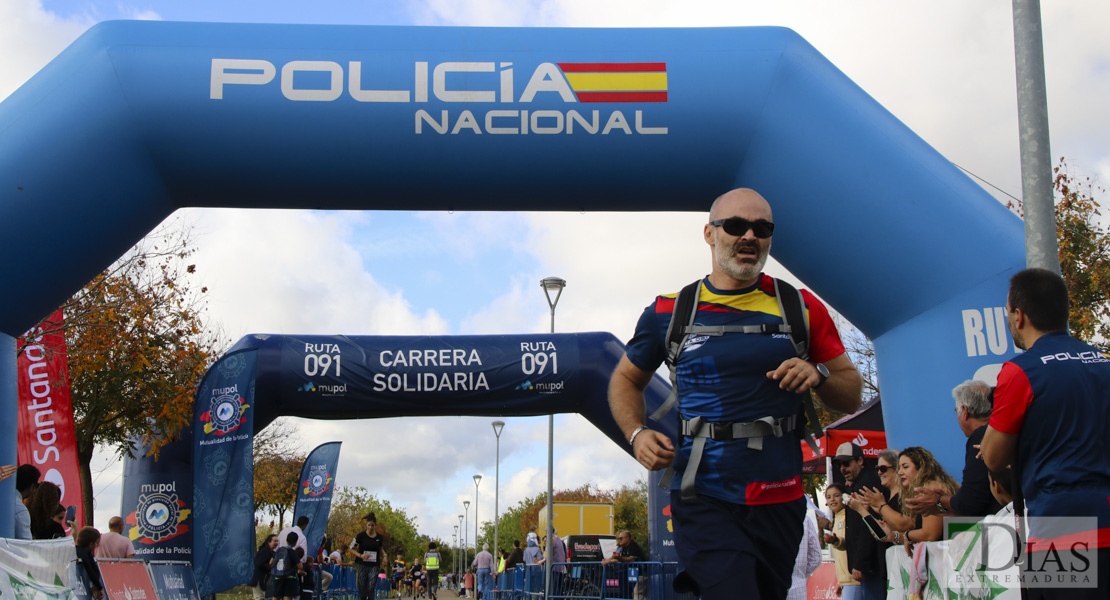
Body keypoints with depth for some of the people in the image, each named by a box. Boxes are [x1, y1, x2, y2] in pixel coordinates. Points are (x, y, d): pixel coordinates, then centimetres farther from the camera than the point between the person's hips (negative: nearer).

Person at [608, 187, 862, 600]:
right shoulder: (670, 312, 4)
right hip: (704, 500, -2)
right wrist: (637, 434, 0)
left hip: (779, 501, 3)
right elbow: (625, 380, 18)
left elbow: (851, 397, 11)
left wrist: (818, 375, -10)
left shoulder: (801, 308, 6)